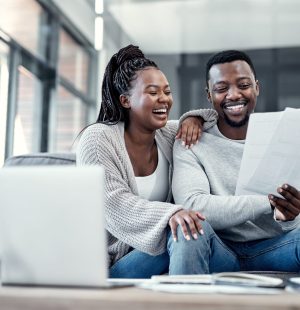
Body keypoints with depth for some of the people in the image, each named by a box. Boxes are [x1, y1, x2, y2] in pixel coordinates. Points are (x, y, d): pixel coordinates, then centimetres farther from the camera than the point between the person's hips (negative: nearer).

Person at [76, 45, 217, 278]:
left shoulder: (171, 135, 5)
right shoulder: (97, 139, -11)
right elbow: (113, 204, -23)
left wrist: (195, 118, -4)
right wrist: (170, 214, -39)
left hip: (153, 250, 5)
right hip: (104, 261, -5)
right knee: (189, 232, -27)